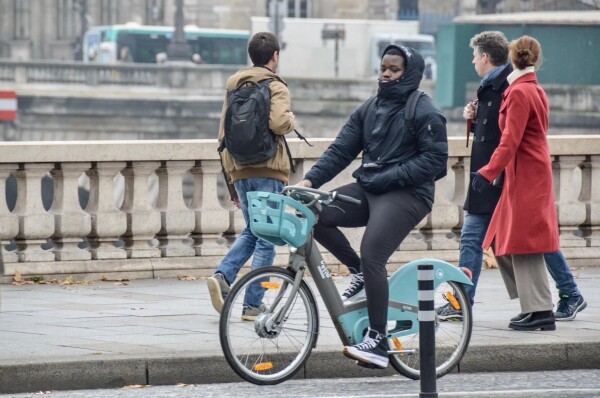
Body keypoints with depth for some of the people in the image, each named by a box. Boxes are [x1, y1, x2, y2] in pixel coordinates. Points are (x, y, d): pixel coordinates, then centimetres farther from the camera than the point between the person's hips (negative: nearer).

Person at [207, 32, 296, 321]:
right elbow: (277, 122, -25)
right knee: (266, 237, 1)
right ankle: (253, 305, -2)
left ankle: (223, 276, -3)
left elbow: (223, 134, 16)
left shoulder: (234, 86, 15)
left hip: (239, 170, 6)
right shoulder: (275, 87, -5)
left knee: (251, 231, 20)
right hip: (268, 170, -6)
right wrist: (291, 121, 0)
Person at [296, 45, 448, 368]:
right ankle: (359, 272, 6)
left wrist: (389, 177, -17)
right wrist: (311, 179, -5)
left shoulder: (424, 112, -5)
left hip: (407, 194, -7)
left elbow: (435, 160, -12)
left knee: (372, 254, -23)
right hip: (367, 190, 7)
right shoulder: (370, 109, 15)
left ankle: (378, 342, -18)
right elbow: (341, 150, 9)